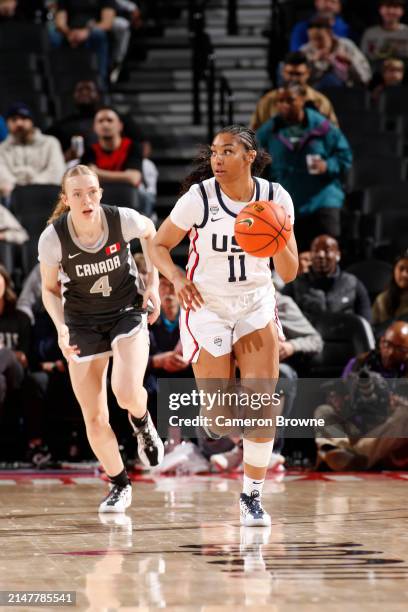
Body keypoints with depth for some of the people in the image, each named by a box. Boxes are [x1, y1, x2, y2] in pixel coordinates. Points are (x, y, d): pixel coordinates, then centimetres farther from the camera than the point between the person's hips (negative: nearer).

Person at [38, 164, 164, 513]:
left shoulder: (123, 219, -20)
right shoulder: (53, 238, -20)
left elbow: (150, 233, 5)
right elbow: (50, 289, -3)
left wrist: (153, 284, 1)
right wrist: (61, 327, -20)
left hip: (127, 311, -1)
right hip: (82, 323, 1)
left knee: (127, 392, -26)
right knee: (94, 418, 1)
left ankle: (142, 425, 12)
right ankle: (119, 486, 24)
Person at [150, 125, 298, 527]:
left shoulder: (275, 198, -7)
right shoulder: (198, 198, -13)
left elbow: (289, 274, -4)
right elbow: (159, 245, -1)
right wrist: (176, 277, -20)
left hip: (256, 306, 2)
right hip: (207, 309, -2)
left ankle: (252, 494, 2)